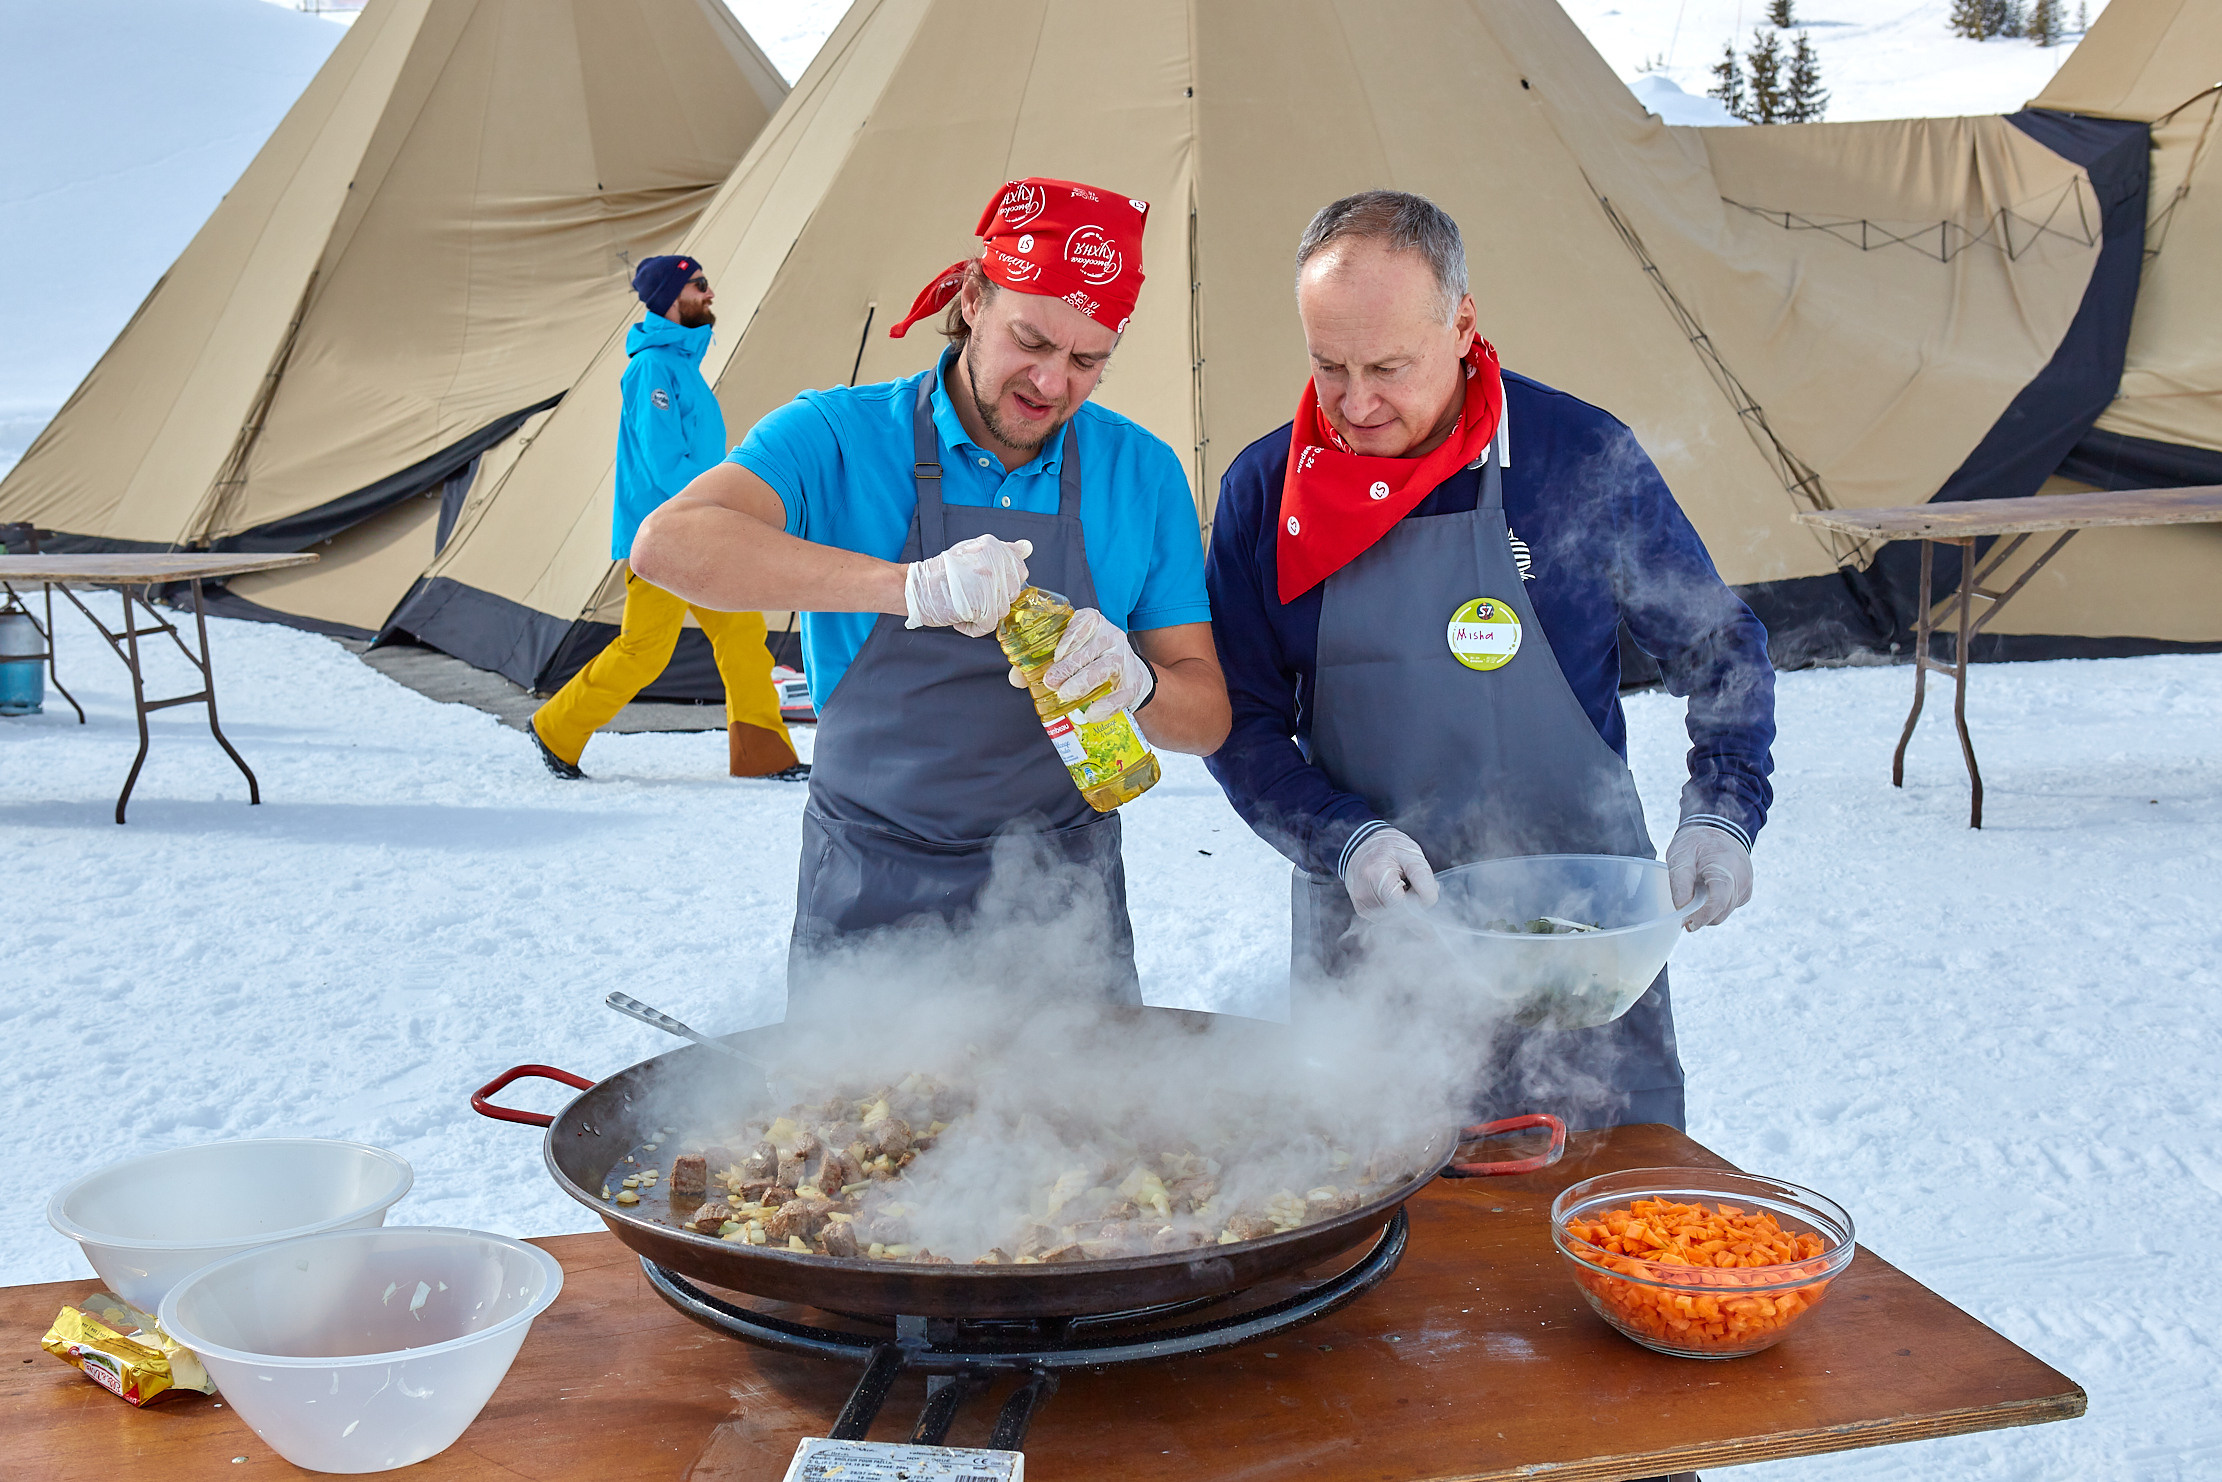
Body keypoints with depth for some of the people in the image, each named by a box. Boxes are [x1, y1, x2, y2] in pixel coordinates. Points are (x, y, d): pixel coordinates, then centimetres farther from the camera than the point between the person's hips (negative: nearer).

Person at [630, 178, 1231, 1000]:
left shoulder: (1143, 472, 0)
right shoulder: (841, 435, -8)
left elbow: (1206, 718, 1)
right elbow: (669, 544, -26)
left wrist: (1135, 683, -24)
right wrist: (908, 586, -36)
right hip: (869, 896, -1)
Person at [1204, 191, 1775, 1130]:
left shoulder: (1584, 456, -6)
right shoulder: (1264, 490, -2)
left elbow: (1718, 650, 5)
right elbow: (1242, 723, 2)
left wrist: (1722, 813, -8)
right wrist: (1345, 837, -14)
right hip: (1365, 928, 1)